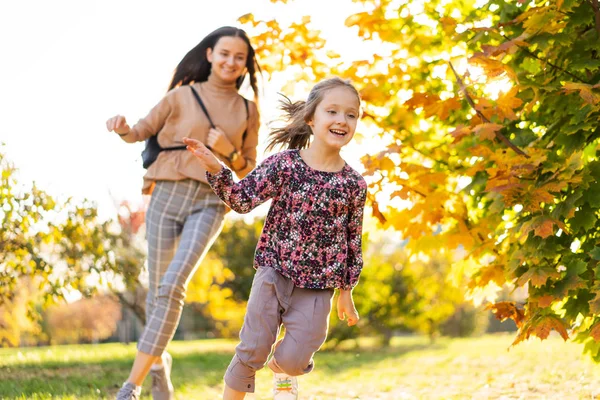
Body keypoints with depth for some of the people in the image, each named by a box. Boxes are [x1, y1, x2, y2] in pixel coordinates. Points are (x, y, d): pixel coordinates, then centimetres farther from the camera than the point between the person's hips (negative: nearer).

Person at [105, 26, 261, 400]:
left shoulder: (247, 111, 11)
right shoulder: (182, 96, 7)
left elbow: (248, 170, 14)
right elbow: (142, 132, 10)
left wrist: (228, 152, -7)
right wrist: (123, 128, -13)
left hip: (209, 203, -1)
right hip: (167, 196, 1)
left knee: (173, 284, -20)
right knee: (157, 290, 4)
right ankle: (159, 363, 32)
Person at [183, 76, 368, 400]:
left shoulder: (354, 184, -2)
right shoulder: (283, 164, -7)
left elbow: (353, 240, 6)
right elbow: (243, 200, -8)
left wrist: (346, 291, 10)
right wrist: (214, 168, -24)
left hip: (318, 287, 1)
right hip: (274, 272, -1)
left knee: (294, 358, -2)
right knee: (252, 350, 2)